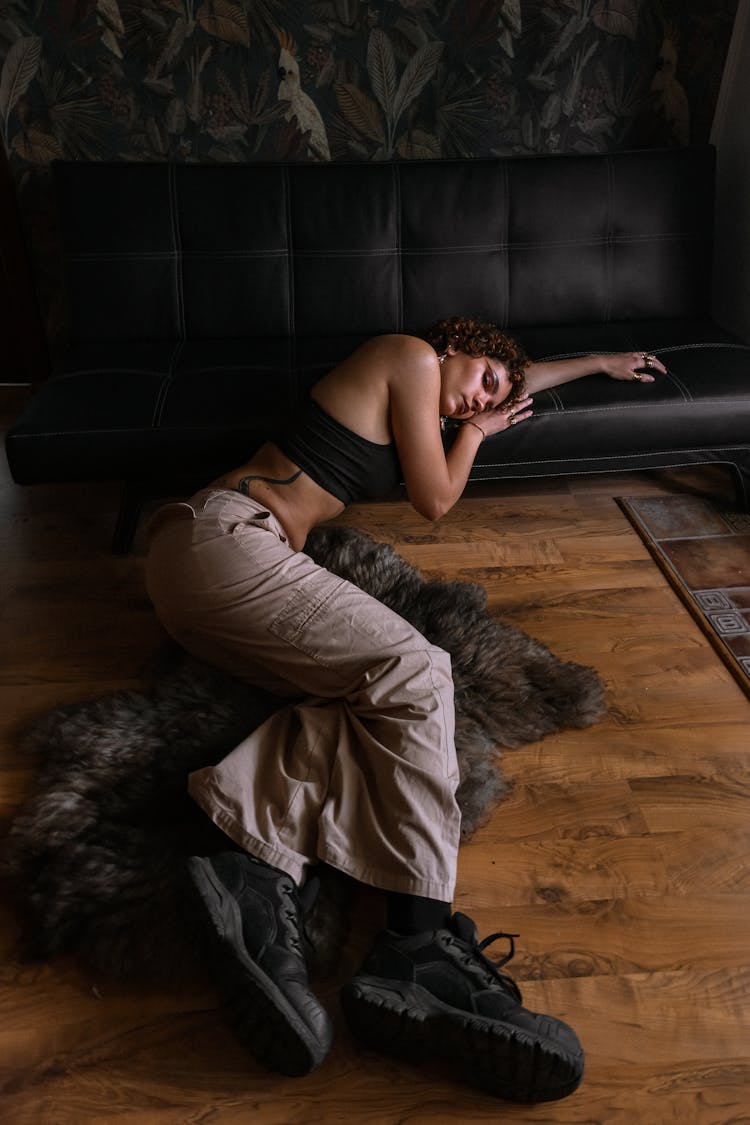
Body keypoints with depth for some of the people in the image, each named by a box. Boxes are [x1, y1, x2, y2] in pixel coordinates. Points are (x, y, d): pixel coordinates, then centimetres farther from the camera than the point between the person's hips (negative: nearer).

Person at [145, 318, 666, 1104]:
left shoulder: (407, 388, 31)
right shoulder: (413, 357, 2)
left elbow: (520, 380, 45)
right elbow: (436, 501, 3)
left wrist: (601, 362, 54)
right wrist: (475, 432, 20)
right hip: (228, 540, -10)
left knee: (367, 694, -13)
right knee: (412, 671, -23)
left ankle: (258, 870, -33)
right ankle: (416, 949, -32)